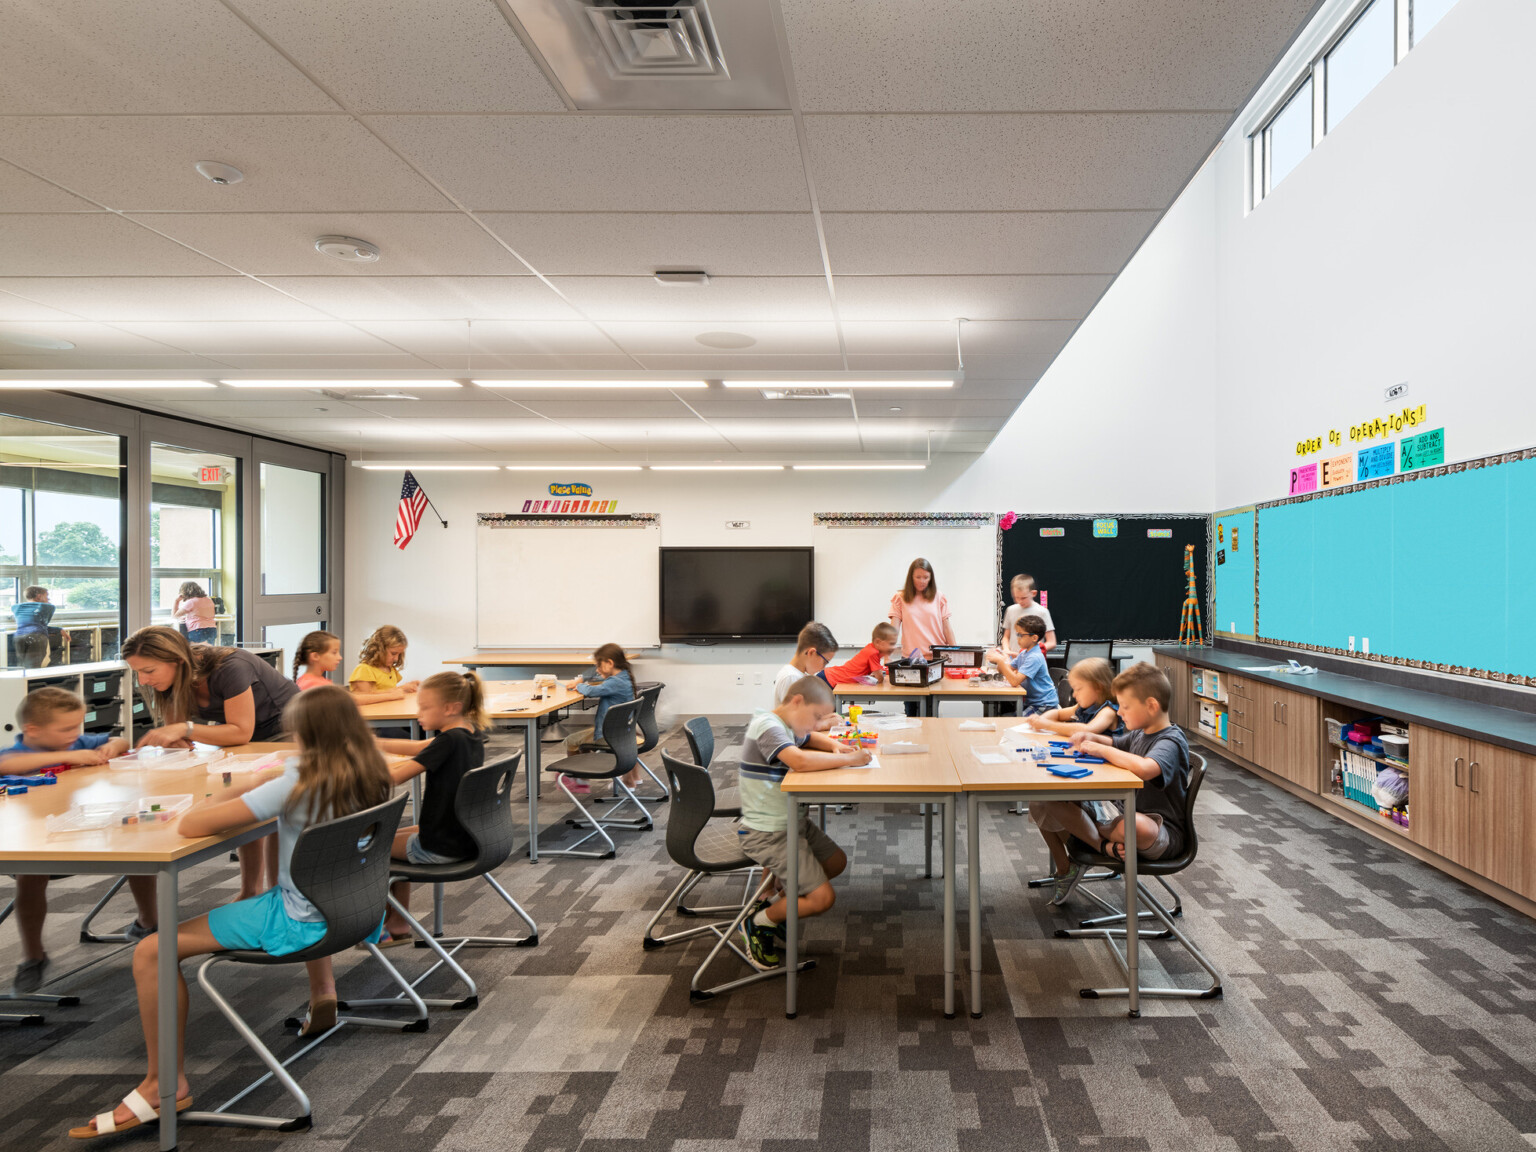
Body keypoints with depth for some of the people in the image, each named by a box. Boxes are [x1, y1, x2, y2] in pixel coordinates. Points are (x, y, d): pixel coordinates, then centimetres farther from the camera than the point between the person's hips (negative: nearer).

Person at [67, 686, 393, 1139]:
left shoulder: (298, 784, -24)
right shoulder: (370, 774, -5)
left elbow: (190, 824, -21)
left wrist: (241, 788, -5)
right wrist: (266, 783, 6)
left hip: (301, 922, -8)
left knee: (152, 952, 0)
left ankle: (165, 1084, 10)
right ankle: (322, 996, 43)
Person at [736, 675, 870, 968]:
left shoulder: (788, 726, 8)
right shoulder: (766, 726, -21)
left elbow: (811, 739, 30)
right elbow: (800, 760, -37)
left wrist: (835, 746, 7)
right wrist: (848, 759, -24)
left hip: (791, 822, 10)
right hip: (766, 833, -10)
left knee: (836, 861, 21)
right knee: (822, 898, -14)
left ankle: (775, 902, 23)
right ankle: (759, 922, 8)